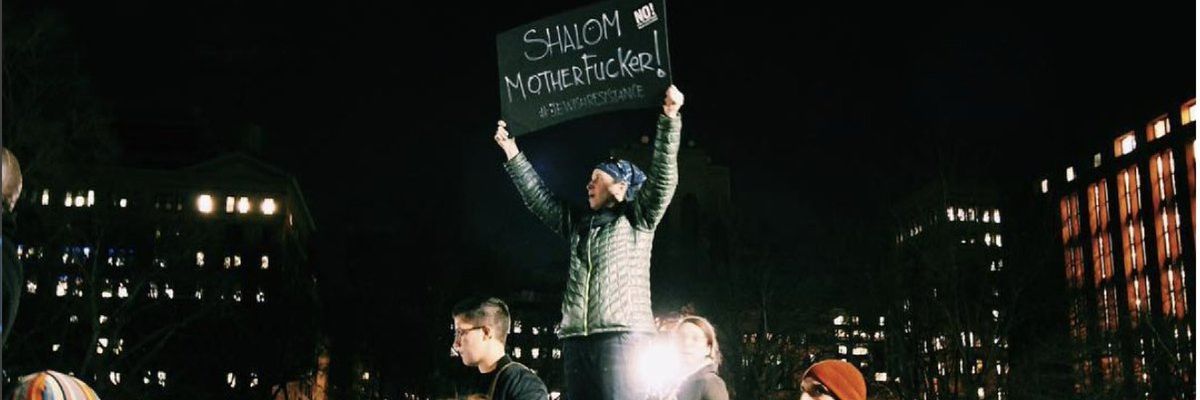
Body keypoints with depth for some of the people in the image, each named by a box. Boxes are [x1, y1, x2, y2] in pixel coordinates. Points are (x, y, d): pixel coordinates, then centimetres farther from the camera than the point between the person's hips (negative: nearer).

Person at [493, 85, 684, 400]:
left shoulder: (638, 220, 8)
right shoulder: (577, 223, 23)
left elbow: (662, 178, -4)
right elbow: (537, 197, 27)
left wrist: (669, 119, -14)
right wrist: (513, 154, 25)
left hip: (622, 334, -6)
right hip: (576, 338, 6)